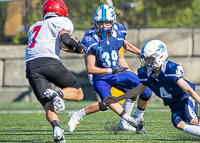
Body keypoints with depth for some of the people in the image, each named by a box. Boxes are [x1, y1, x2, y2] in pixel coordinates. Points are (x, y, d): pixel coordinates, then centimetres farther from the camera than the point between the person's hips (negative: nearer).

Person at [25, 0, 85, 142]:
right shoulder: (62, 22, 14)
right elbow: (65, 39, -4)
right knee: (78, 93, 12)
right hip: (50, 62, -4)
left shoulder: (34, 27, 33)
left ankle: (56, 126, -34)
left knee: (48, 107, -2)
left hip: (32, 67, 4)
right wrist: (80, 48, 9)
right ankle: (58, 94, -20)